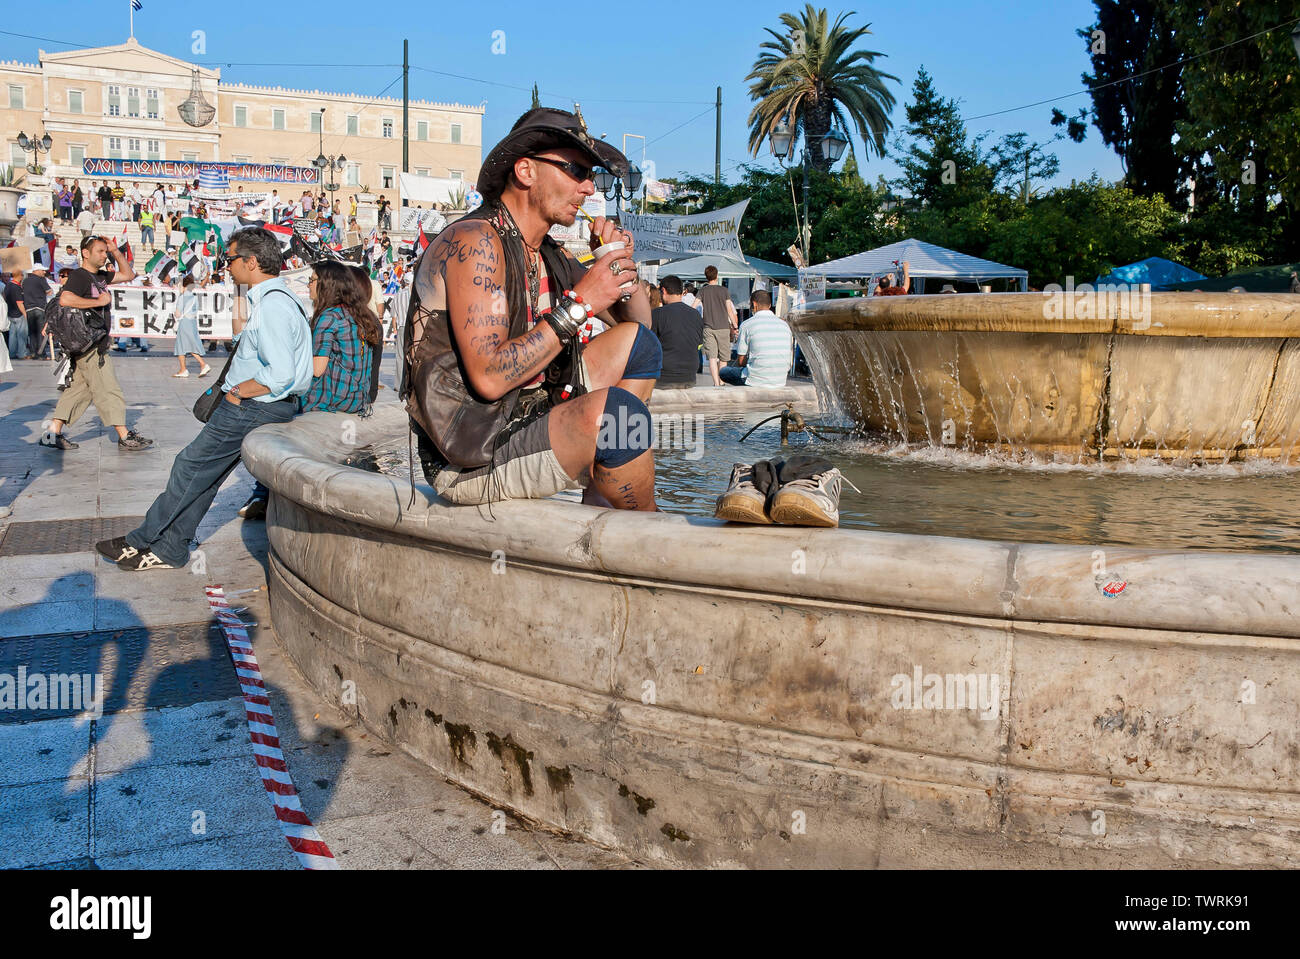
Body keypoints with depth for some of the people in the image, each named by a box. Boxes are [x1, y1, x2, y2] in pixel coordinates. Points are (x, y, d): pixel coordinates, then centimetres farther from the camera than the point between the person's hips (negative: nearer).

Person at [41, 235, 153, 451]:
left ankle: (53, 433, 14)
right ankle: (124, 437, 0)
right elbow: (65, 299, -28)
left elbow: (128, 275, 26)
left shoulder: (100, 276, 16)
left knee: (79, 388, 11)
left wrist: (116, 252, 14)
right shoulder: (79, 275, -11)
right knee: (108, 389, -5)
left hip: (96, 342, 9)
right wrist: (99, 301, -22)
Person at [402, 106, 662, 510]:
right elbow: (489, 378, -26)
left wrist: (622, 267, 1)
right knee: (611, 407, -31)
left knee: (636, 342, 15)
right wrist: (577, 304, -21)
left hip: (530, 420, 10)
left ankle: (600, 503, 7)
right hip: (472, 460, -10)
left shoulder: (550, 256, 11)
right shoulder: (474, 241, -15)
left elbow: (637, 322, 21)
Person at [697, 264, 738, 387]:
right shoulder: (724, 290, 2)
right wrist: (735, 326, 6)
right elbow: (730, 310, 1)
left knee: (712, 357, -3)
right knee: (723, 357, 12)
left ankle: (716, 383, -14)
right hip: (723, 327, 0)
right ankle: (721, 382, 20)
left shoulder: (702, 291, 3)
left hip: (708, 328, 0)